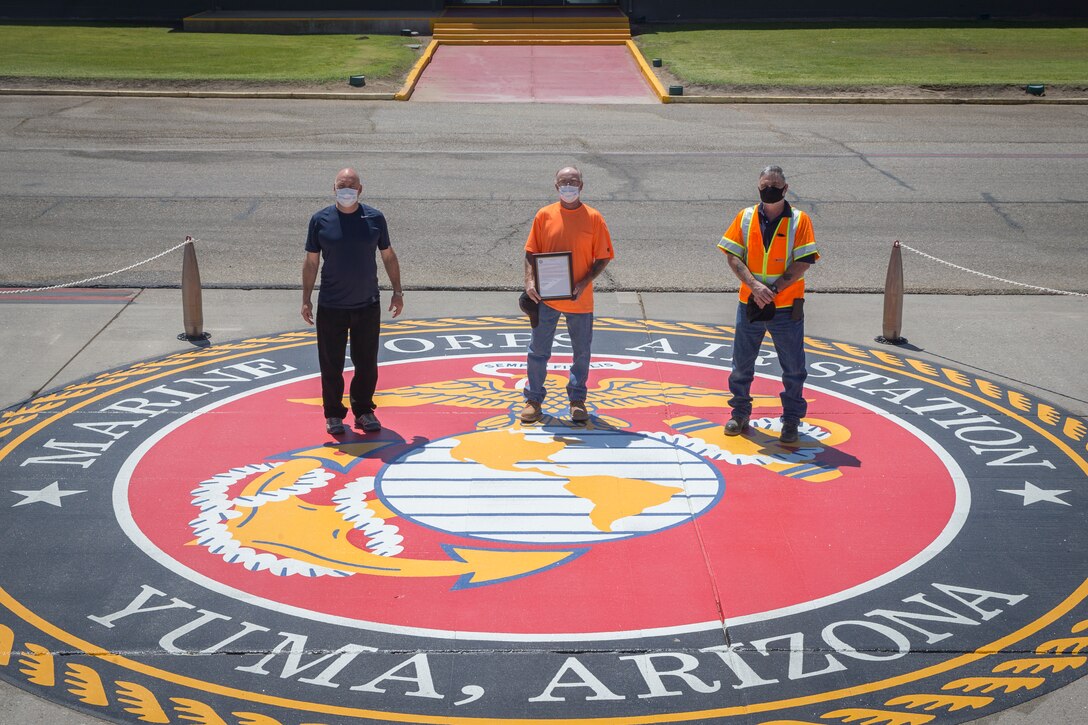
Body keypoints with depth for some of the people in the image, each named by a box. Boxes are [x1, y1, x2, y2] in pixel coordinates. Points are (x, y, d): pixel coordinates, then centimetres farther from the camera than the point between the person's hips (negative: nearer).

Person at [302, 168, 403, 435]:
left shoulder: (374, 218, 0)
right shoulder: (320, 220, -3)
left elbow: (388, 255, 9)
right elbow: (311, 262, 3)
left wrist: (397, 291, 7)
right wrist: (306, 300, 1)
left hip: (368, 305, 1)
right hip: (331, 307, -1)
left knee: (367, 363, 9)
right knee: (331, 365, 6)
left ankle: (364, 411, 25)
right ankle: (333, 415, 20)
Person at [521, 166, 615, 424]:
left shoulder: (593, 218, -3)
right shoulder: (544, 215, 1)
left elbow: (603, 258, -1)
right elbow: (531, 252, 4)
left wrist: (584, 283, -14)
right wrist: (530, 281, -11)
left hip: (580, 299, 0)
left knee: (581, 352, 9)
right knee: (538, 350, 5)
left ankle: (577, 400, 24)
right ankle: (533, 400, 16)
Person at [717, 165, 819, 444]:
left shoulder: (799, 220, -4)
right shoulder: (745, 217, 3)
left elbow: (803, 262, -10)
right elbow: (733, 256, -2)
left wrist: (772, 291, -17)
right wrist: (755, 286, -17)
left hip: (786, 307, -2)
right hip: (749, 304, 2)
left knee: (793, 368, 4)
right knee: (742, 363, 11)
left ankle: (791, 420, 17)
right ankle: (740, 413, 26)